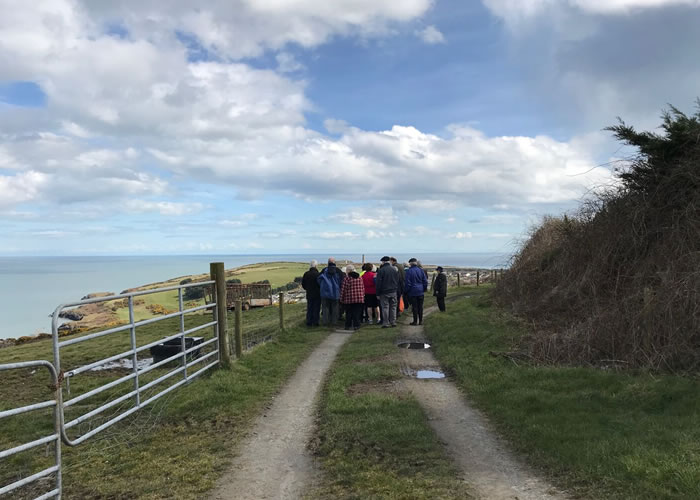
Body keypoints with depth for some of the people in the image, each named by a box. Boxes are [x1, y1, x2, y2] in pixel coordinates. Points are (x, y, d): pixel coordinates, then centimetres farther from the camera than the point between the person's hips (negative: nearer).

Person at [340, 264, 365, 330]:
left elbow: (343, 290, -6)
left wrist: (341, 299, 2)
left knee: (348, 313, 6)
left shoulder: (347, 278, -7)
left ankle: (348, 326, 10)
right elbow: (363, 288, 12)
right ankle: (356, 325, 5)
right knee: (357, 313, 6)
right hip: (359, 299, 3)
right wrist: (362, 296, 20)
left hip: (349, 299, -3)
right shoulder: (360, 278, 8)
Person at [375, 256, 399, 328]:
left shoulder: (381, 270, -9)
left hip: (384, 292, -4)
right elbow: (397, 281, 12)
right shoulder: (395, 269, 7)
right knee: (393, 307, 9)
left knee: (385, 307, 0)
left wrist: (378, 293, -3)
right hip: (393, 292, 4)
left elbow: (378, 283, -8)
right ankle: (393, 322, 12)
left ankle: (386, 323, 0)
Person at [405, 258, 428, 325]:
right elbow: (425, 281, 6)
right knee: (420, 306, 8)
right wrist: (424, 289, 15)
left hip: (413, 292, -4)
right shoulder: (421, 270, 4)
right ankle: (420, 321, 11)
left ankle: (415, 321, 2)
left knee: (414, 307, 0)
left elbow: (407, 283, -9)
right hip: (420, 292, 4)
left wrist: (407, 291, 1)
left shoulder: (409, 271, -8)